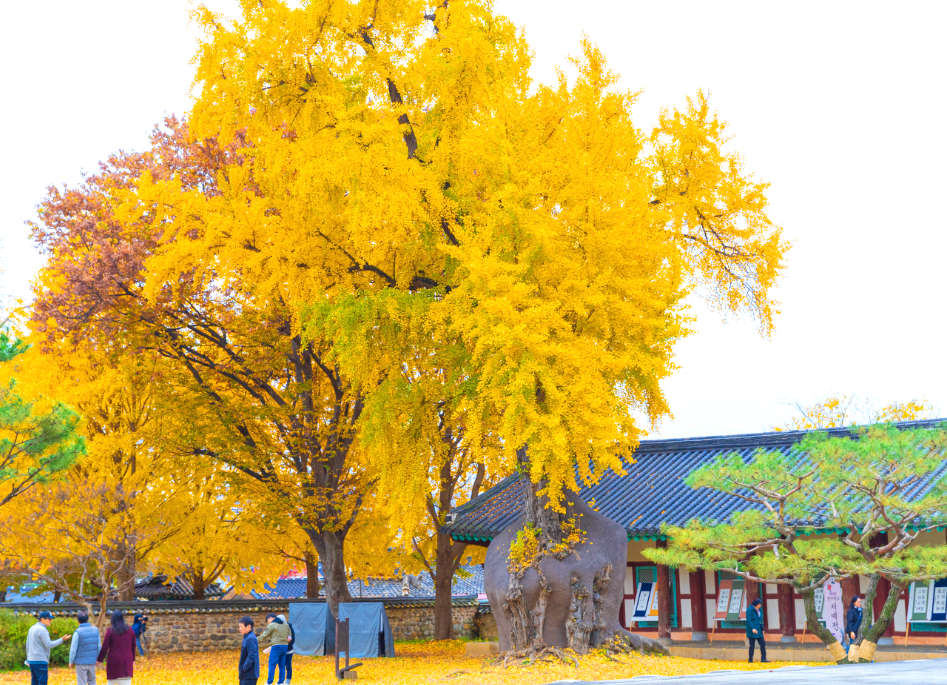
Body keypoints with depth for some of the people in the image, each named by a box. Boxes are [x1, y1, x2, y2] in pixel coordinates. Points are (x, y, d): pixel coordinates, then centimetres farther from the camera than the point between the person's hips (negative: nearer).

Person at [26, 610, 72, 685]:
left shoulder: (32, 628, 14)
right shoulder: (42, 630, -15)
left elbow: (28, 644, 19)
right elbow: (48, 645, -17)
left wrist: (28, 659, 25)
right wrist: (62, 640, -14)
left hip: (31, 660, 9)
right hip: (40, 661, -9)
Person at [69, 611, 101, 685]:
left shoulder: (78, 632, -14)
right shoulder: (96, 630, -1)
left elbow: (73, 649, -11)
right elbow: (99, 646, 5)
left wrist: (71, 661, 2)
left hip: (81, 662, -4)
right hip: (92, 662, 4)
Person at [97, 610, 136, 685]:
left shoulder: (110, 632, -9)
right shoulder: (130, 631, 3)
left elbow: (104, 647, -7)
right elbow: (133, 646, 10)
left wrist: (100, 659, 5)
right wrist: (133, 659, 21)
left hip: (113, 661, -2)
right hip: (127, 662, 2)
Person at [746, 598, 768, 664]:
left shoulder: (759, 610, 12)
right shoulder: (749, 610, -11)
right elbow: (748, 621, -18)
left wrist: (762, 629, 15)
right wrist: (752, 628, -29)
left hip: (758, 631, 7)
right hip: (752, 631, -7)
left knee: (763, 643, 0)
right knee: (752, 645, -3)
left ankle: (763, 659, 1)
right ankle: (750, 660, 4)